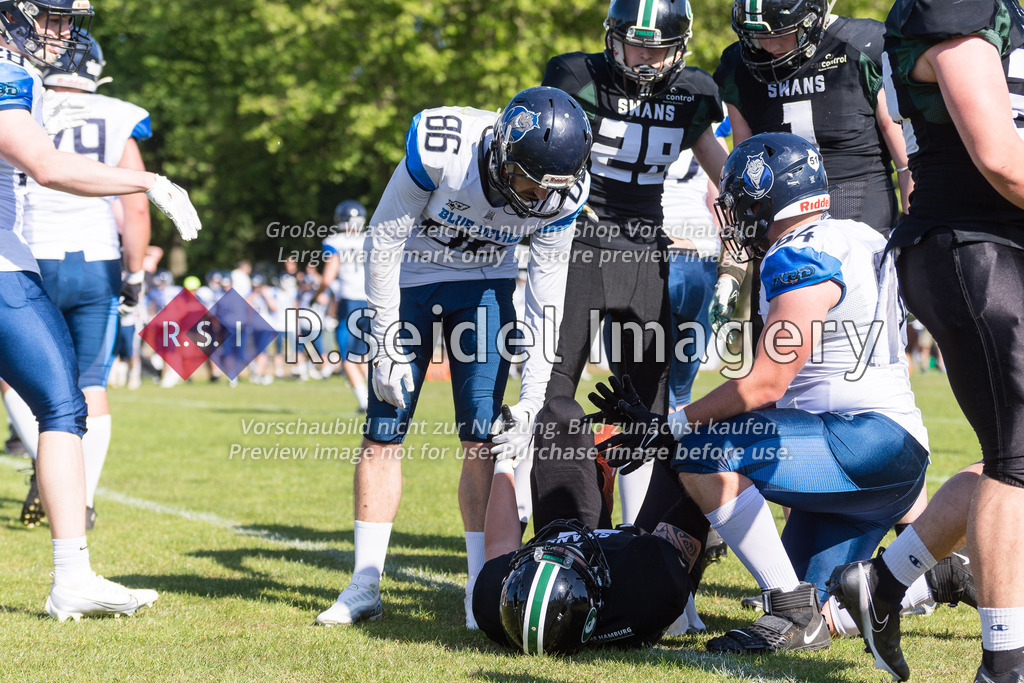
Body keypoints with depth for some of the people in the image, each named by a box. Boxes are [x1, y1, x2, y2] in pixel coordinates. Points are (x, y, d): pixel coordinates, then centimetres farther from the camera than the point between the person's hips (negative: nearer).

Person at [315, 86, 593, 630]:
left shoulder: (560, 196, -22)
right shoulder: (440, 149, -33)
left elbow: (547, 298, -11)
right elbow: (385, 242, -18)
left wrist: (532, 400, -12)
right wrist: (387, 344, -15)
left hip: (484, 288, 1)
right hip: (410, 280, -1)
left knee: (483, 438, -8)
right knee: (384, 434, -1)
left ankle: (481, 592, -1)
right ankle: (365, 586, 9)